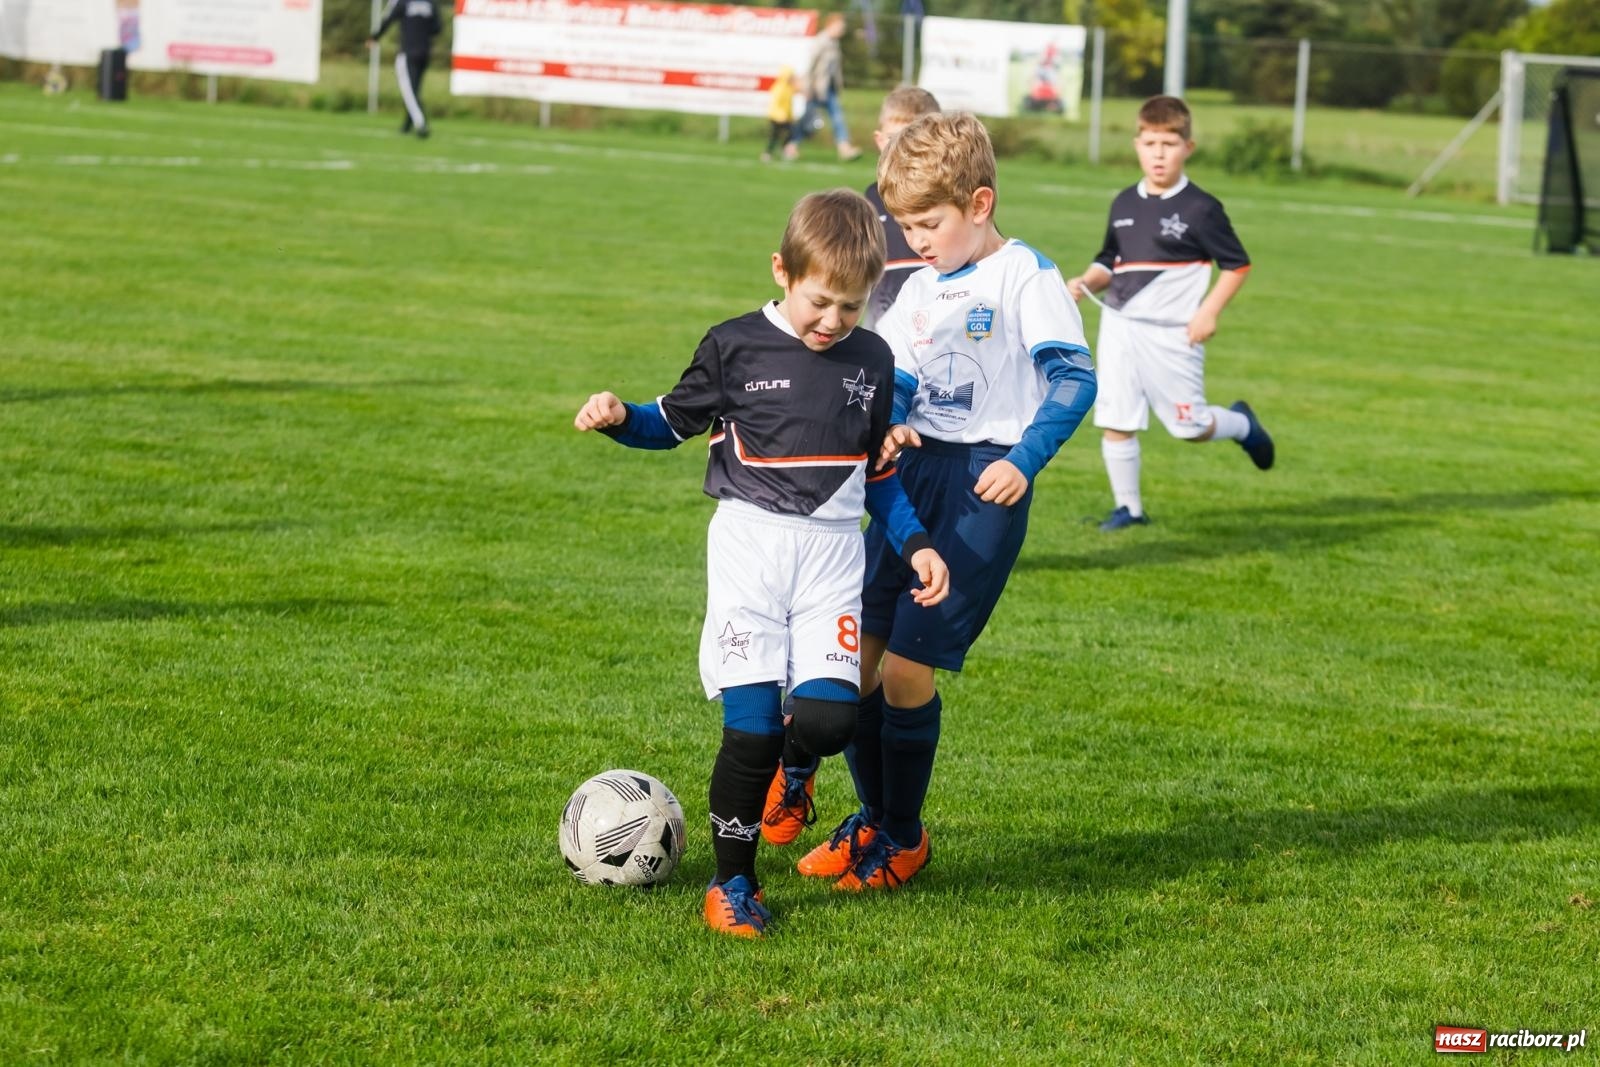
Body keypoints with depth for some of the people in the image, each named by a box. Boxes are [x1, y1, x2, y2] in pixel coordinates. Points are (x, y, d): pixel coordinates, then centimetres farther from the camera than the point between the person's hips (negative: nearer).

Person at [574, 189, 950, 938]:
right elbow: (675, 421, 13)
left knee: (829, 716, -15)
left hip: (833, 550, 2)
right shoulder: (736, 348, 0)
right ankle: (733, 884, 6)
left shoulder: (871, 362, 9)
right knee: (751, 725, -10)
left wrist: (915, 545, 7)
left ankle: (790, 768, 23)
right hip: (750, 544, -2)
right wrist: (619, 418, -7)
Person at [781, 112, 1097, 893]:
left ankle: (905, 839, 9)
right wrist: (887, 425, -9)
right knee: (855, 653, 4)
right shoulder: (919, 291, 16)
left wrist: (1025, 459, -27)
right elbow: (895, 381, 15)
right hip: (913, 476, 7)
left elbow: (1073, 379, -14)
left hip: (983, 485, -7)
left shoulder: (1025, 278, -6)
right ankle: (875, 818, 22)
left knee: (906, 665, -8)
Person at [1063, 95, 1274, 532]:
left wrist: (1210, 310, -14)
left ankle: (1242, 424, 31)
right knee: (1114, 421, 2)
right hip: (1119, 327, 5)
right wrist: (1087, 282, -1)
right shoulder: (1124, 204, 8)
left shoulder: (1200, 208, -8)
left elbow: (1236, 265, -4)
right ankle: (1127, 506, 15)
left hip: (1172, 333, -5)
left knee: (1188, 425, 1)